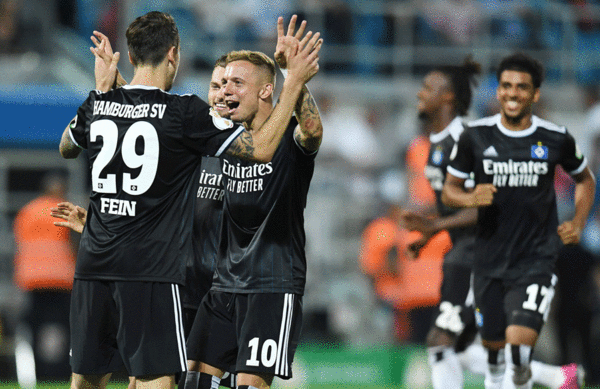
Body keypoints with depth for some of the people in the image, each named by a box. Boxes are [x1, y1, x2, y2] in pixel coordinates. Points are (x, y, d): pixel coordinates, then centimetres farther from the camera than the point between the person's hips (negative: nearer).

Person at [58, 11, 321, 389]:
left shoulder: (99, 105, 6)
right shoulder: (185, 112, -9)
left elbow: (66, 148, 29)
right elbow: (261, 148, -8)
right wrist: (294, 82, -1)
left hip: (94, 263, 6)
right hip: (151, 271, -6)